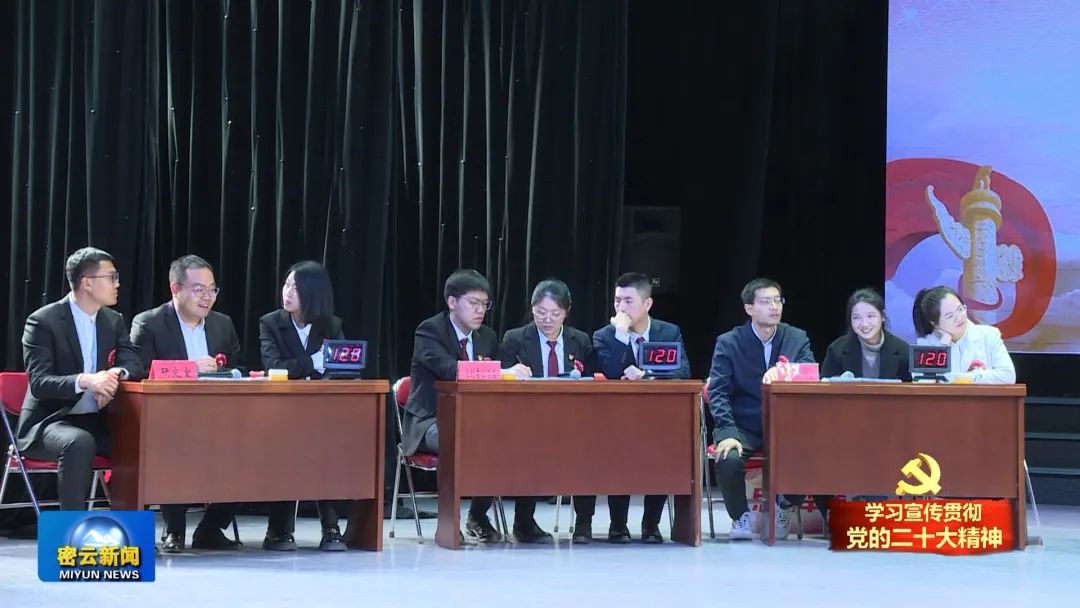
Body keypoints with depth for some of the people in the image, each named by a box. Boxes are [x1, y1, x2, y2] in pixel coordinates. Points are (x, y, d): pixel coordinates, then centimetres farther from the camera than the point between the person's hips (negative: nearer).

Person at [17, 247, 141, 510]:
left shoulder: (114, 321, 9)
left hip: (96, 422, 6)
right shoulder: (43, 321, -11)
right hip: (50, 421, -6)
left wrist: (116, 374, -25)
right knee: (79, 443, -37)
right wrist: (84, 381, -37)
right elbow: (38, 383, -19)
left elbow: (133, 364, 0)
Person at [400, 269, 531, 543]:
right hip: (430, 423, -6)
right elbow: (450, 370, -28)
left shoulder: (488, 336, 13)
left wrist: (515, 373, -14)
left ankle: (478, 516, -6)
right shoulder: (430, 331, -9)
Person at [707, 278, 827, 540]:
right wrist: (727, 433, -24)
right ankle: (741, 517, -3)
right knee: (729, 459, -34)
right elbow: (718, 392, -8)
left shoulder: (797, 339, 7)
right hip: (743, 427, -2)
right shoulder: (728, 343, 0)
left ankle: (786, 506, 6)